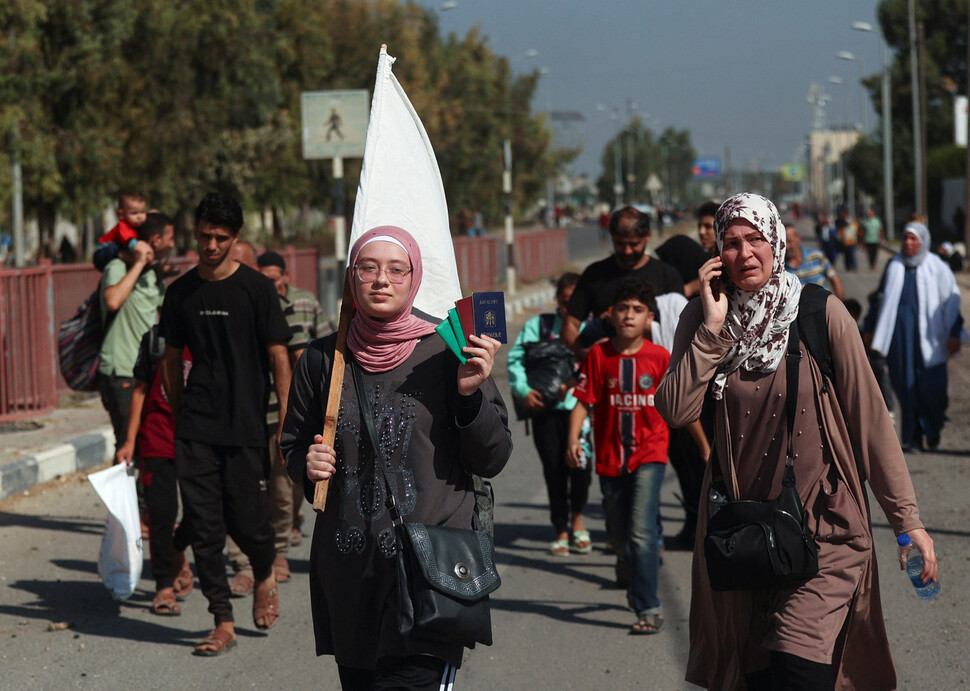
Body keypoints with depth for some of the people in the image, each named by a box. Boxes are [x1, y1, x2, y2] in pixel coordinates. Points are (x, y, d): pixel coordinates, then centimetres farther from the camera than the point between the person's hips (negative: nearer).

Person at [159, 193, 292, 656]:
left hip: (245, 427, -3)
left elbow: (279, 357, -2)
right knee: (203, 526, -1)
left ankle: (265, 574, 31)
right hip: (194, 430, 3)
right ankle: (223, 623, 6)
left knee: (247, 521, -2)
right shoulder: (181, 292, 7)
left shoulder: (256, 289, -3)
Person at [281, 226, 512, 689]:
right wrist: (308, 466, -1)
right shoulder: (323, 359, 7)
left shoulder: (445, 353, -1)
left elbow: (492, 461, 1)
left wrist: (471, 394, -15)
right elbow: (292, 445, 21)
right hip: (347, 571, 4)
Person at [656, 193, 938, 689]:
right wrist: (714, 327, -15)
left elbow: (870, 420, -5)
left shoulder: (822, 314, -8)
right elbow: (675, 411, -11)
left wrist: (907, 518, -5)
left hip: (824, 527, -3)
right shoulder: (702, 319, 2)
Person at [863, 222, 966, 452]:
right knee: (904, 383, -2)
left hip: (927, 333, -3)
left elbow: (952, 301, -1)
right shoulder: (894, 266, 11)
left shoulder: (937, 267, 1)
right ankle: (912, 436, 4)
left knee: (930, 385, -3)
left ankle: (933, 431, 21)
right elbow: (881, 297, 19)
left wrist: (954, 334, -9)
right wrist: (870, 328, 20)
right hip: (899, 329, 3)